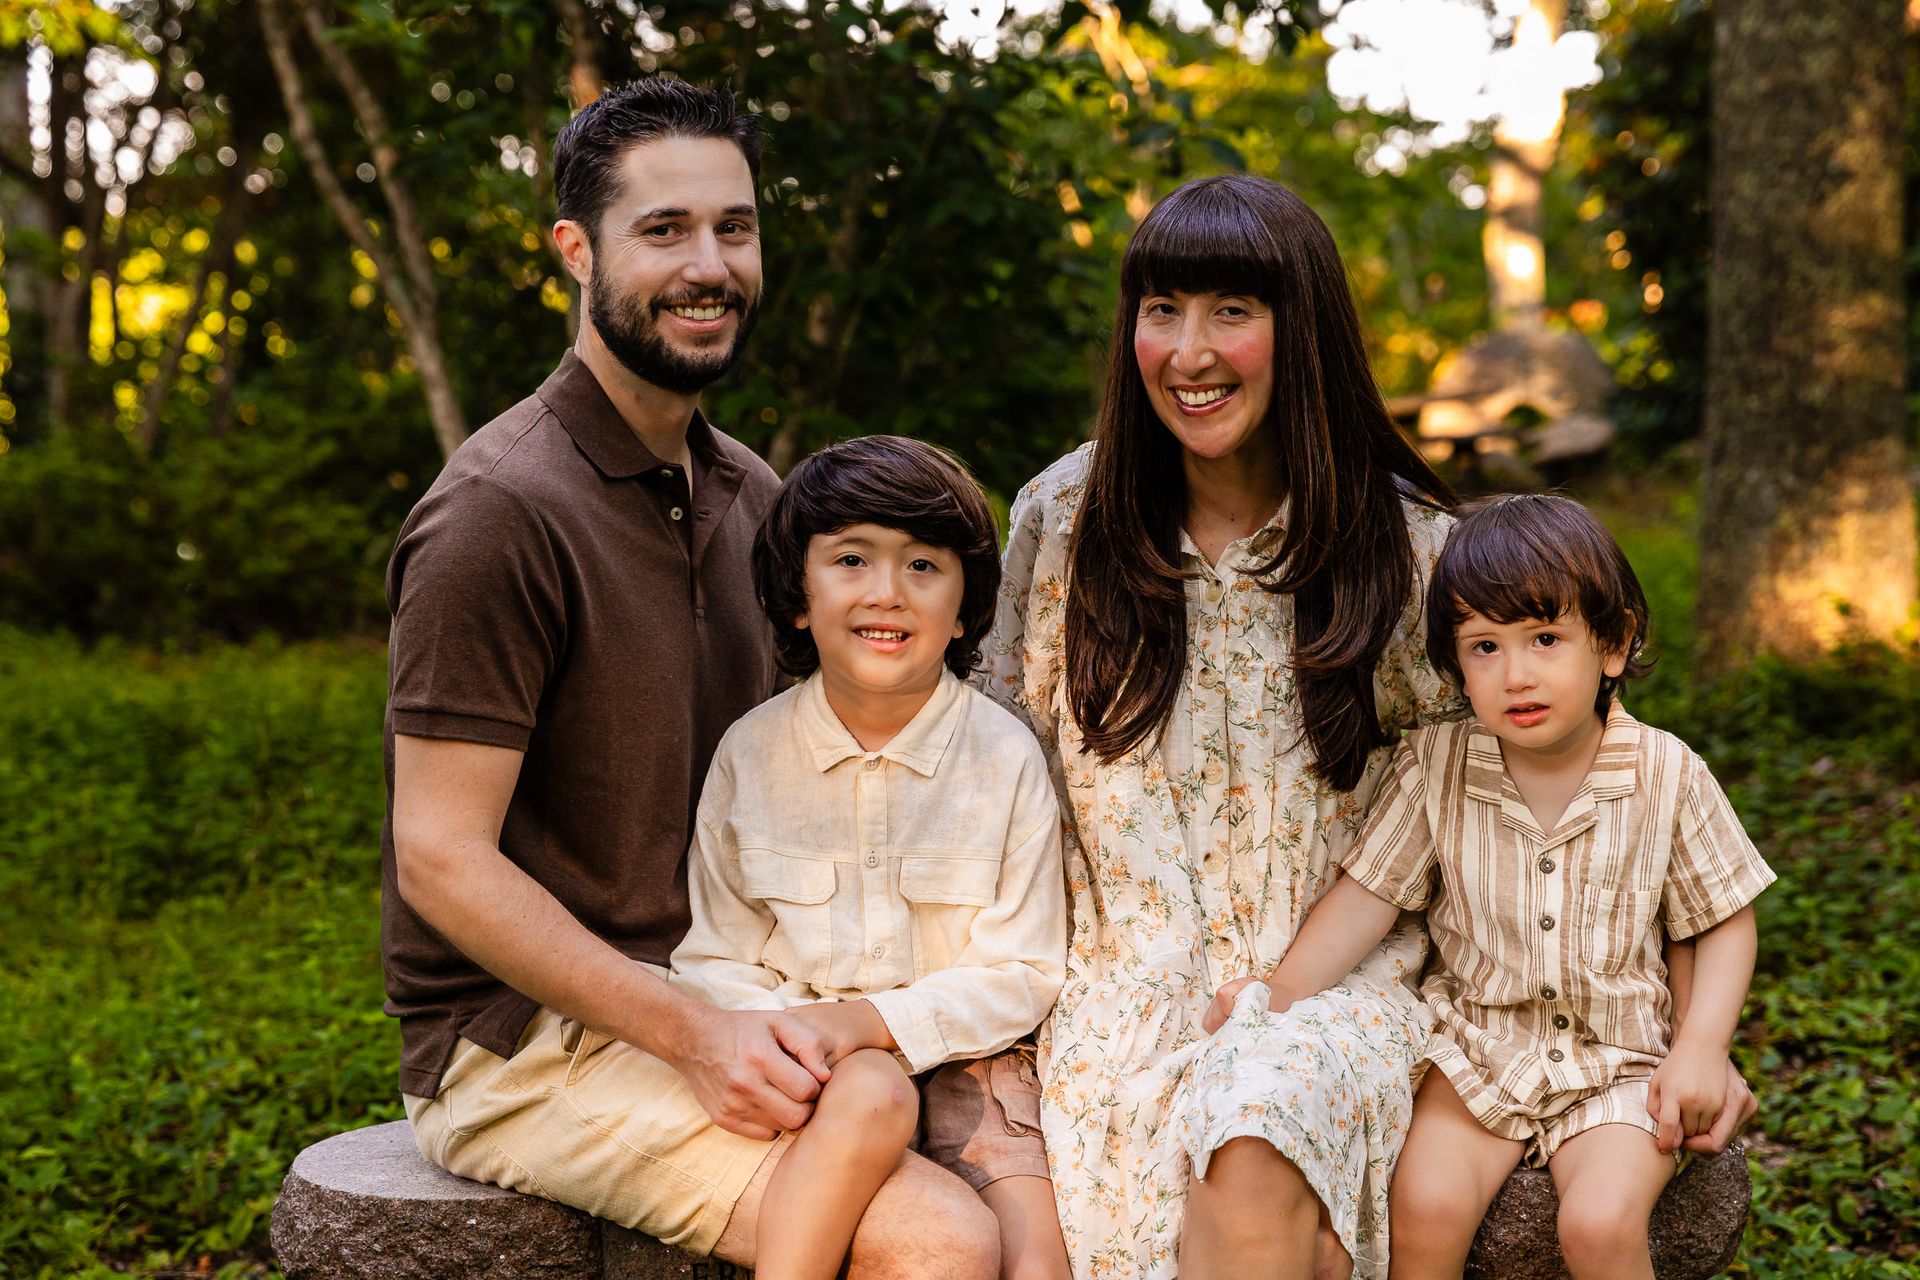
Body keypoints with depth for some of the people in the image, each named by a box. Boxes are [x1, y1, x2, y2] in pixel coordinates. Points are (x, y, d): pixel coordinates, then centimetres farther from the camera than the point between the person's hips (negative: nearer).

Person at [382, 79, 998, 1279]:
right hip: (523, 1043, -7)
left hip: (716, 1008, 7)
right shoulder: (505, 512, -16)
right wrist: (694, 1034, -23)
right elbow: (443, 862, -17)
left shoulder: (749, 493, 11)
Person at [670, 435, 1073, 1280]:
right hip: (809, 1052, 0)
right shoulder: (750, 753, 1)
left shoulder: (1007, 758, -3)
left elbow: (1024, 974, -4)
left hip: (960, 1052, 0)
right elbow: (715, 956, 4)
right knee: (869, 1097, -34)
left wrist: (876, 1019, -18)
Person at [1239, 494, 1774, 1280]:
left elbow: (1725, 920, 3)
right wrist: (1284, 990, -15)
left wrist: (1701, 1046, -8)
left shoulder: (1667, 776, -6)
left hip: (1617, 1062, -1)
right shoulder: (1436, 768, -4)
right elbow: (1371, 890, -3)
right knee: (1425, 1206, -22)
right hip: (1477, 1046, 1)